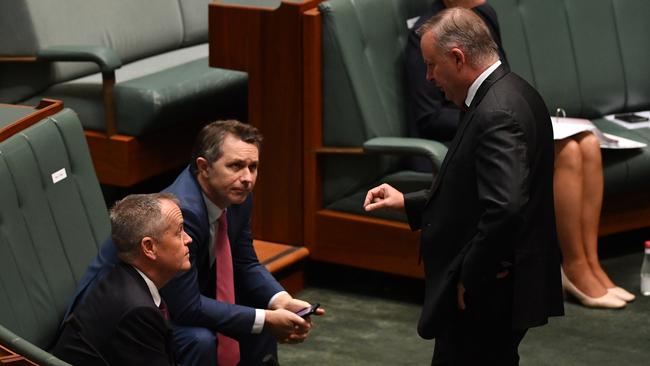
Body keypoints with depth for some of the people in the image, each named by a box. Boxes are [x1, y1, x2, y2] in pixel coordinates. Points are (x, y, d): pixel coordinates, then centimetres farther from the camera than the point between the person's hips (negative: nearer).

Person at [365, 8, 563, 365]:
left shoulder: (497, 114, -23)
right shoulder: (512, 94, 9)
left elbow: (506, 208, -33)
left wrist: (471, 278, -20)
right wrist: (408, 202, 13)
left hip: (483, 298, -10)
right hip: (503, 290, 10)